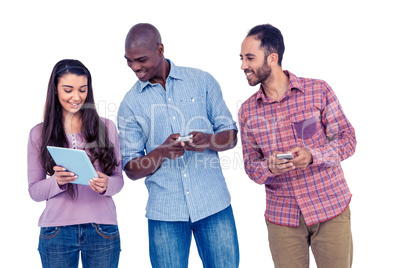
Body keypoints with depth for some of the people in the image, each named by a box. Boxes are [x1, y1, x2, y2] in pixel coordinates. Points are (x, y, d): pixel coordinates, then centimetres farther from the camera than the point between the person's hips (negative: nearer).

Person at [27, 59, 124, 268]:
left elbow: (118, 178, 7)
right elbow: (34, 190, 4)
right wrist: (57, 182, -16)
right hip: (57, 232, 0)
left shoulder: (106, 127, 4)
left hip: (102, 230, 0)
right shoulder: (39, 133, 4)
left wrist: (106, 184, -15)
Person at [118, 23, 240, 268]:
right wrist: (161, 152, -18)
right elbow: (131, 169, 1)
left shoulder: (202, 81, 3)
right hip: (164, 212, 0)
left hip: (214, 204, 0)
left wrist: (208, 140, -16)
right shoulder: (130, 104, 3)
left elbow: (231, 135, 6)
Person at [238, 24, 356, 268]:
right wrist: (269, 167, -18)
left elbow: (347, 139, -3)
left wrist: (313, 155, -21)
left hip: (331, 209, -2)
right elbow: (250, 165, 6)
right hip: (281, 216, 2)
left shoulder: (318, 91, -6)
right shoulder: (248, 111, 3)